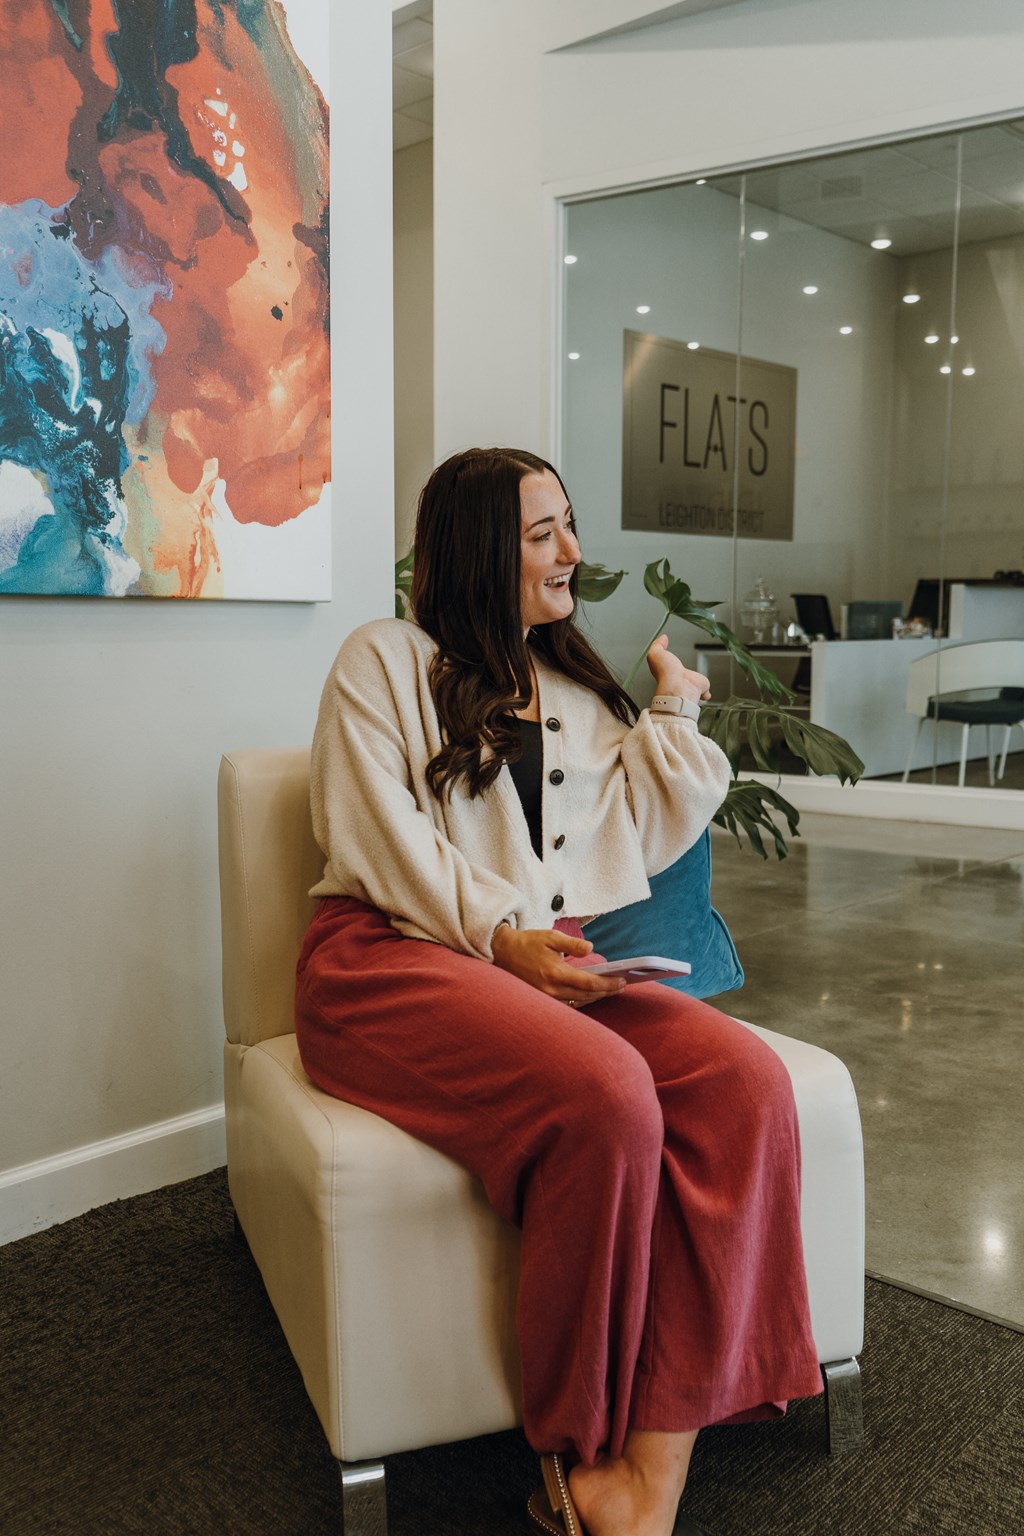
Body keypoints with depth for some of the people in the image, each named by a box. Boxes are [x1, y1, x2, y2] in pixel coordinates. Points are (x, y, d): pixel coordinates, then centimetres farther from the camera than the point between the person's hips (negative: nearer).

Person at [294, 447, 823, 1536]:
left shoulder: (580, 687, 26)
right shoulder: (384, 659, 9)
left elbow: (648, 834, 19)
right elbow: (379, 835, -5)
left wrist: (675, 706, 17)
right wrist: (499, 932, -17)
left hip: (555, 958, 5)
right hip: (395, 956, -5)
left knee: (746, 1080, -26)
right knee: (607, 1094, -36)